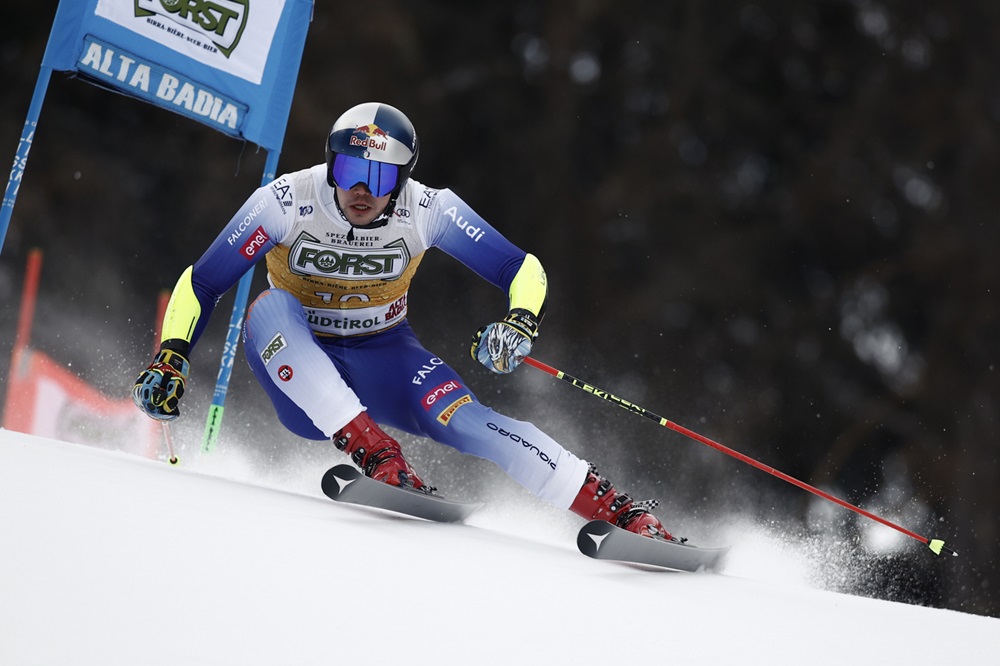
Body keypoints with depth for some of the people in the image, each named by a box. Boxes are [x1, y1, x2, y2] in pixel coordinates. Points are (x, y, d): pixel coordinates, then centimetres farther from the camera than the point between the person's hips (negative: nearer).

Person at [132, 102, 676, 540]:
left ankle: (623, 513, -29)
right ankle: (376, 457, -38)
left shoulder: (428, 211, -17)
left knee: (462, 420, -28)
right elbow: (200, 284, -12)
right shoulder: (286, 202, -20)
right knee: (268, 307, -33)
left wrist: (519, 323, -31)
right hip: (300, 374, 0)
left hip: (381, 359, 0)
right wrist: (170, 359, -24)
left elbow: (524, 271, -11)